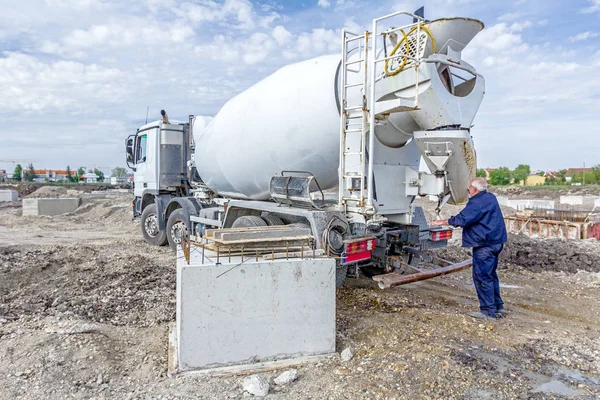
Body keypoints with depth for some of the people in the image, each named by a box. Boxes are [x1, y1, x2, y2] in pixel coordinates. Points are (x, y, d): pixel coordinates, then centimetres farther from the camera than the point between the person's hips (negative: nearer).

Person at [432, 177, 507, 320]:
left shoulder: (478, 202, -18)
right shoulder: (490, 198, 15)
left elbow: (462, 219, -21)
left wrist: (443, 222, -10)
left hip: (485, 245, -10)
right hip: (495, 242, 10)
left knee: (482, 276, -3)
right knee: (490, 275, 18)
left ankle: (488, 311, 2)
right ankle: (498, 307, 25)